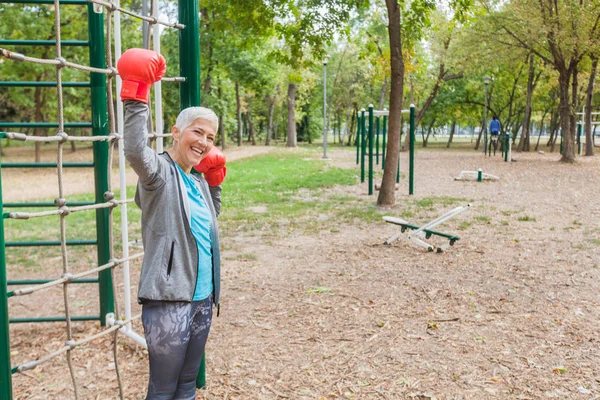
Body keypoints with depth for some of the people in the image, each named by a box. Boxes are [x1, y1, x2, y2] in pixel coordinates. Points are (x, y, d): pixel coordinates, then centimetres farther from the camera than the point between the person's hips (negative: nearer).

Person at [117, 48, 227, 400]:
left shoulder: (198, 181, 12)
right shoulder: (160, 173, -10)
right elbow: (136, 152, -33)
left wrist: (215, 183, 16)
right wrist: (136, 100, -34)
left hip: (203, 298, 8)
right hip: (169, 300, -7)